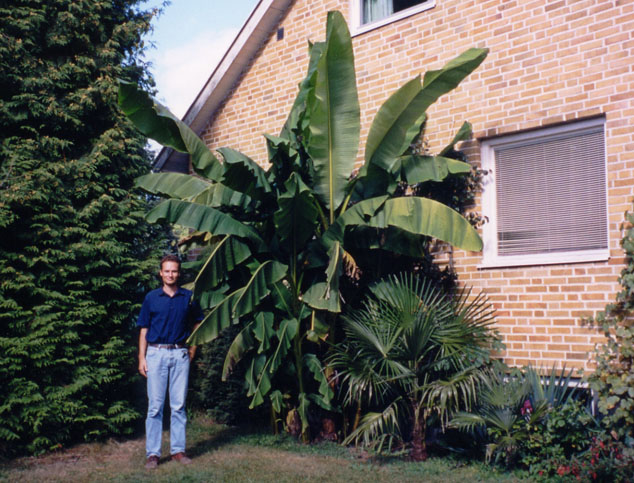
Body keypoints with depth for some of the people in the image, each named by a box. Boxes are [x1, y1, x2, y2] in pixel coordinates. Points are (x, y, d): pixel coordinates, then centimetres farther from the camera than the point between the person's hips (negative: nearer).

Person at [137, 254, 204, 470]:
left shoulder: (189, 297, 6)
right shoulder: (151, 298, 4)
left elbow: (197, 324, 16)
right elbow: (144, 330, 5)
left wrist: (192, 349, 6)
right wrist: (142, 358, -2)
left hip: (180, 354, 1)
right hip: (156, 353, -1)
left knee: (179, 405, 5)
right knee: (155, 405, 0)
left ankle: (178, 450, 14)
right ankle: (153, 453, 6)